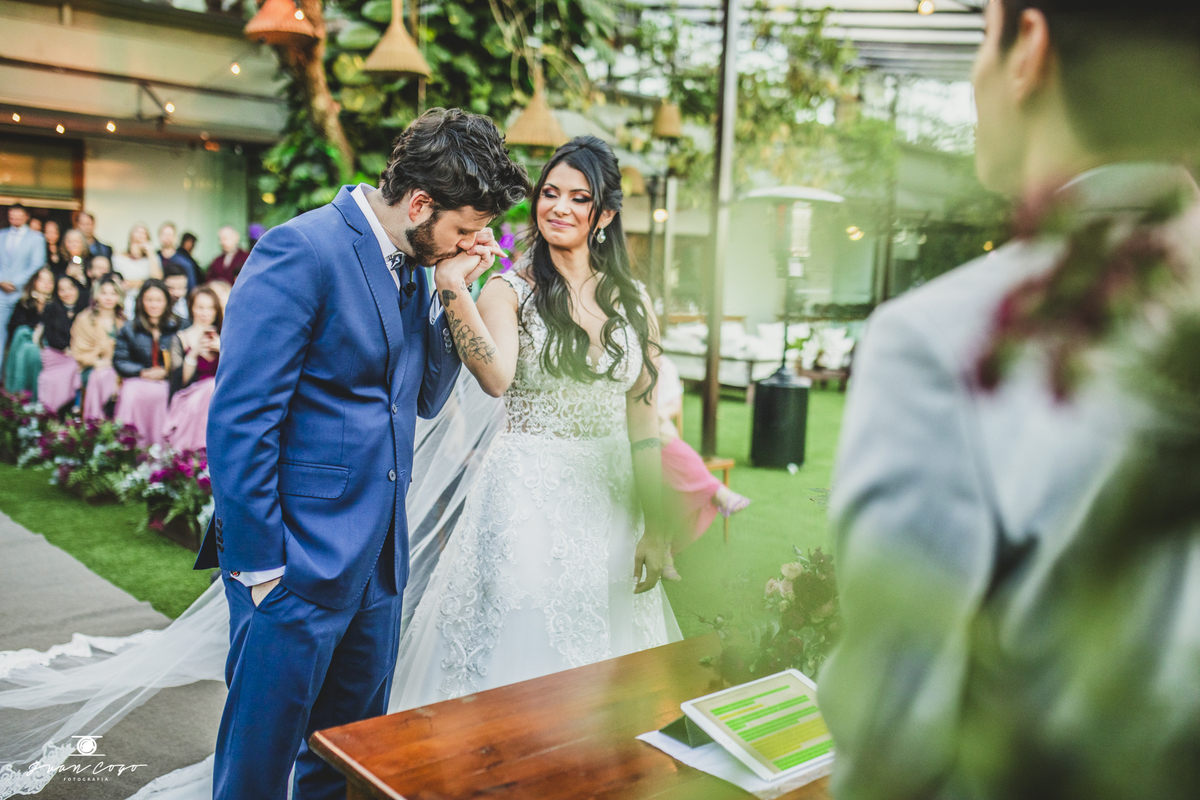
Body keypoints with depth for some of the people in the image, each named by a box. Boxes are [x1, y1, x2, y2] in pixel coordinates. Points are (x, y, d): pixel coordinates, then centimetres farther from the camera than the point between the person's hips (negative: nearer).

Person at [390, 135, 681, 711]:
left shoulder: (632, 300, 7)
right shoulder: (510, 290, -4)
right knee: (524, 647, 3)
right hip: (529, 497, -3)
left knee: (600, 668, 13)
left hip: (612, 499, 4)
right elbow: (496, 379, -25)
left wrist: (656, 528, 5)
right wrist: (453, 287, -33)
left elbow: (643, 419, 8)